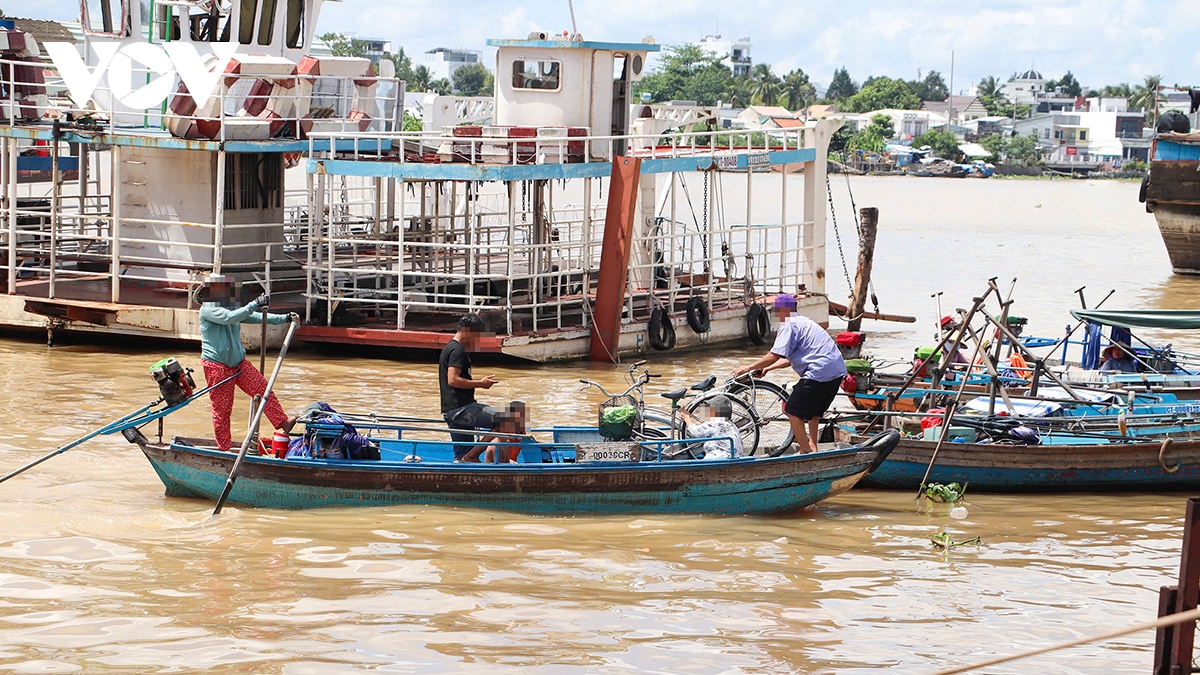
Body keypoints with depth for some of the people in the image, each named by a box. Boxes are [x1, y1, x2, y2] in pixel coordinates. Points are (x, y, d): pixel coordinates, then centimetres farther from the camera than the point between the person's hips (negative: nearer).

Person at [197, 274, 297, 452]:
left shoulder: (232, 309, 14)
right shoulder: (208, 310, -11)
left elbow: (258, 317, 10)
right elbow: (230, 318, -28)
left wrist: (285, 318, 1)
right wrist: (256, 304, -31)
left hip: (238, 362, 7)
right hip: (216, 365, -7)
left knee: (263, 389, -7)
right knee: (222, 407, -1)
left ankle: (283, 423, -9)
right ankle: (224, 447, 9)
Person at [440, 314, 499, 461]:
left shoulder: (449, 348, 23)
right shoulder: (458, 350, -10)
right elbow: (453, 380, -21)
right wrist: (480, 383, -14)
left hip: (451, 411, 11)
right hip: (460, 409, -11)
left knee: (462, 457, 11)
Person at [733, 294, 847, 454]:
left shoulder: (789, 326, -7)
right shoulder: (803, 322, 25)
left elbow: (775, 355, -15)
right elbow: (792, 359, 30)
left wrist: (749, 368, -6)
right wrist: (769, 367, 31)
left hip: (819, 373, -10)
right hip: (837, 370, 10)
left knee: (793, 411, 0)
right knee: (813, 409, 28)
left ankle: (805, 450, 2)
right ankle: (812, 445, 31)